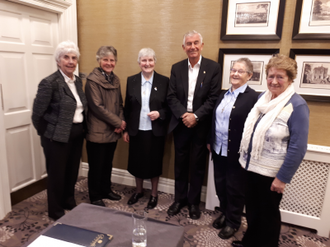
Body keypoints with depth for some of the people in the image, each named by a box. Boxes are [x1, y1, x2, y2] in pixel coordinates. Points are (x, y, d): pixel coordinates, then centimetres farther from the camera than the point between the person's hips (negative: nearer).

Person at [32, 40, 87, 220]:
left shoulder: (77, 81, 6)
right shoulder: (50, 83, -17)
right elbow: (37, 114, -14)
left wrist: (81, 128, 11)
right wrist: (46, 134, -3)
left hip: (77, 134, 7)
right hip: (58, 137, -6)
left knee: (72, 171, 19)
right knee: (56, 174, 9)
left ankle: (69, 201, 41)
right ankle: (56, 211, 29)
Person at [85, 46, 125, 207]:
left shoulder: (115, 80, 11)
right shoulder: (92, 80, -11)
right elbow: (97, 106, -18)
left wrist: (121, 122, -5)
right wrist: (118, 122, -14)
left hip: (113, 131, 6)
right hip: (97, 132, -6)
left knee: (108, 164, 18)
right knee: (96, 166, 7)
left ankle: (106, 190, 37)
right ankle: (95, 197, 24)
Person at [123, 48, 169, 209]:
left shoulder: (164, 81, -3)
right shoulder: (131, 81, 3)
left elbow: (169, 106, 1)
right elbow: (127, 107, 6)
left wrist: (160, 114, -19)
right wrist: (126, 130, 5)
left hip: (156, 131, -2)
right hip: (136, 131, 2)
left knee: (154, 163, 10)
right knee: (137, 162, 13)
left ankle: (154, 194, 32)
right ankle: (139, 191, 38)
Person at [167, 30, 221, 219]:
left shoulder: (213, 67, -3)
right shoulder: (177, 68, 5)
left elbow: (214, 98, -9)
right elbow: (171, 97, 0)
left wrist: (196, 116, -17)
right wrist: (183, 115, -15)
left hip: (201, 124, -2)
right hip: (180, 123, 3)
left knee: (197, 165, 10)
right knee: (180, 163, 13)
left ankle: (194, 202, 28)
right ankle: (179, 199, 30)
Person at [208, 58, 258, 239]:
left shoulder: (253, 97, -14)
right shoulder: (223, 95, 9)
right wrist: (210, 142, 13)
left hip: (237, 153, -6)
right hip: (219, 149, 6)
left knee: (234, 188, 11)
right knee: (220, 185, 18)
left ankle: (233, 222, 33)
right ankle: (224, 213, 42)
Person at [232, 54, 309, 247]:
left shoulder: (297, 106, -16)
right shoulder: (263, 98, 3)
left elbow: (298, 148, -17)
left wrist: (282, 177, -16)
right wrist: (245, 158, 13)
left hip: (272, 172, -6)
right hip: (253, 166, 6)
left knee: (268, 212, 15)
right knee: (252, 207, 21)